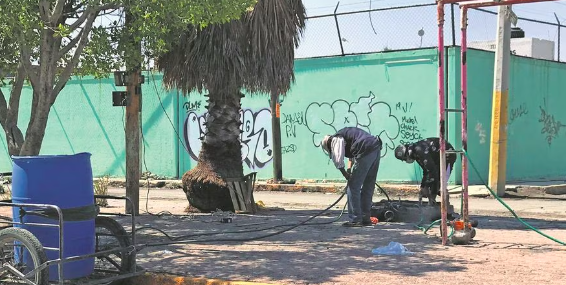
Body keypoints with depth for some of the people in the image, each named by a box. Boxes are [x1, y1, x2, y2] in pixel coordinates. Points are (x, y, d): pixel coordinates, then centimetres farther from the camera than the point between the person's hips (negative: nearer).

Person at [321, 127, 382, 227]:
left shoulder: (335, 139, 3)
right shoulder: (344, 134, 30)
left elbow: (338, 160, -8)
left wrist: (345, 174, 5)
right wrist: (349, 169, 21)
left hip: (366, 152, -9)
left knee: (353, 187, -1)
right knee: (368, 187, 17)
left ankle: (355, 220, -1)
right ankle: (365, 218, 23)